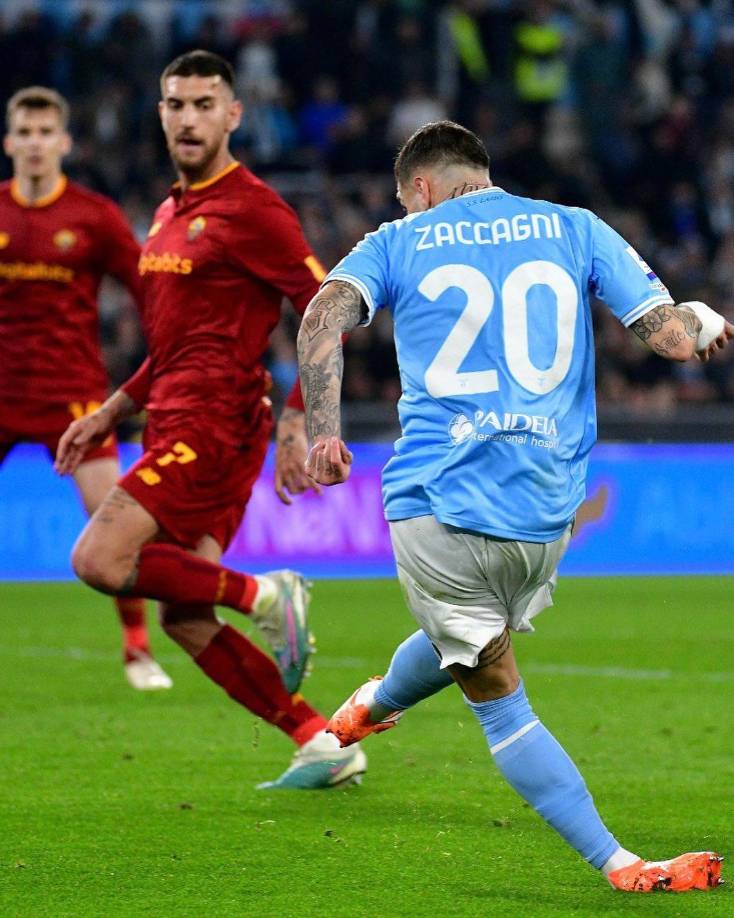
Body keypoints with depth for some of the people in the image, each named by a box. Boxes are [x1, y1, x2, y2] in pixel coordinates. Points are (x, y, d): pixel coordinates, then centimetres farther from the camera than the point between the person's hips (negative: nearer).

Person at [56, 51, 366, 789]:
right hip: (176, 419, 9)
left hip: (215, 419, -9)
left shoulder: (249, 208, -8)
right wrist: (112, 411, 24)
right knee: (183, 620, 4)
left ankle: (262, 595, -8)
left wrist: (300, 424, -19)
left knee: (99, 560, -20)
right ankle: (320, 743, 8)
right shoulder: (172, 211, 19)